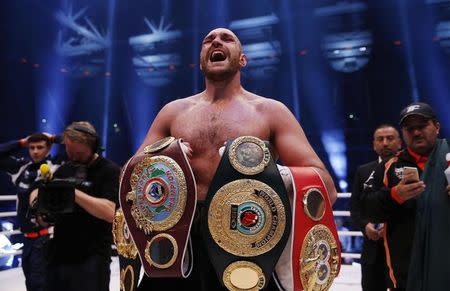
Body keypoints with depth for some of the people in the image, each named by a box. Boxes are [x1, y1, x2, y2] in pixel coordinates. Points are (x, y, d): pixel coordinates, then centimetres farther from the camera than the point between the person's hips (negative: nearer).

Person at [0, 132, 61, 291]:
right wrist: (21, 142, 7)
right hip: (28, 236, 7)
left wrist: (55, 139, -10)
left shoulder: (56, 166, -9)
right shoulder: (22, 166, 9)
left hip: (46, 235, -7)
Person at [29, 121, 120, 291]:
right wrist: (37, 197, -4)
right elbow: (36, 193, 20)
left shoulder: (110, 171, -10)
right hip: (58, 254, 7)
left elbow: (110, 212, -22)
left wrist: (72, 191, -24)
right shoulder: (64, 170, 11)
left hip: (92, 258, -6)